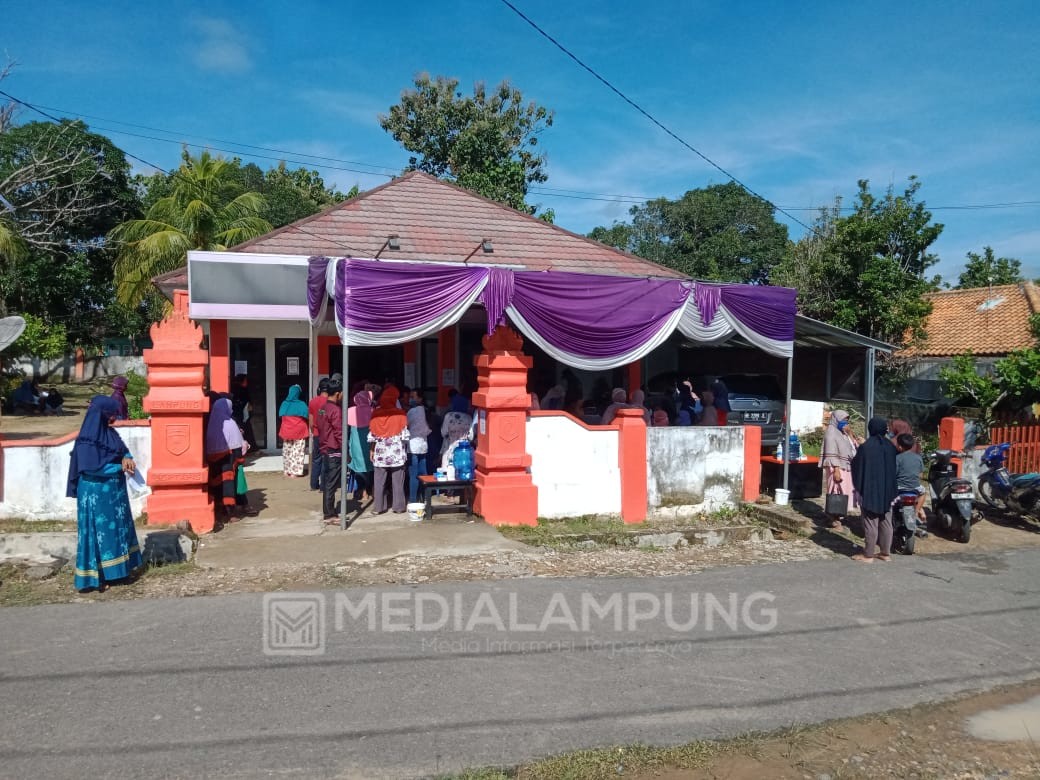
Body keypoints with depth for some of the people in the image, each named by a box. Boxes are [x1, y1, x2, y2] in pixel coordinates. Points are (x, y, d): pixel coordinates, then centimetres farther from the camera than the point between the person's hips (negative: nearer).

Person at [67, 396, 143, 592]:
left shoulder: (110, 432, 6)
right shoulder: (87, 438, -18)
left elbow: (124, 449, 12)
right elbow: (90, 468, -25)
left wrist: (127, 458, -11)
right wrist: (120, 467, -18)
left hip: (114, 491, 8)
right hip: (96, 495, -8)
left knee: (118, 528, 14)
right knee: (98, 531, -1)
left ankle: (117, 567, 24)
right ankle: (94, 576, 8)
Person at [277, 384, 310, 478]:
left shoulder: (284, 404, -2)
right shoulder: (301, 405, -11)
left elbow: (281, 418, 6)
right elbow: (306, 417, -9)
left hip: (286, 431, 3)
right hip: (299, 431, -3)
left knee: (287, 451, 15)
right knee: (297, 452, 2)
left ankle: (287, 471, 20)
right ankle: (295, 472, 0)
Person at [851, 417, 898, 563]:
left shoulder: (866, 447, -15)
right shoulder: (890, 446, 1)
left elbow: (858, 468, -9)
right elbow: (894, 467, 11)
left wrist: (858, 487, 3)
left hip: (870, 490, -5)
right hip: (887, 491, 5)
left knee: (870, 523, -1)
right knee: (886, 522, 12)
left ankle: (868, 555, 4)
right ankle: (886, 553, 19)